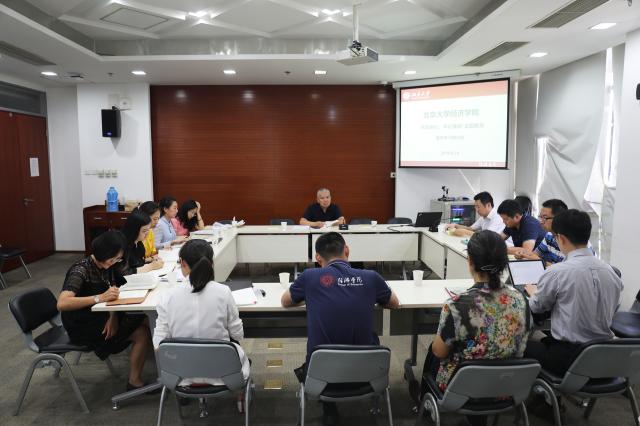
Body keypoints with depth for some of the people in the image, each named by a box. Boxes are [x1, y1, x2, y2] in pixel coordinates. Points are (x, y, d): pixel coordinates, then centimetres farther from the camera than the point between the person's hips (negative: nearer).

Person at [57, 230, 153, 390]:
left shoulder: (107, 266, -1)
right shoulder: (80, 270, -23)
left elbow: (114, 295, 4)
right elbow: (62, 303, -36)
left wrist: (113, 317, -15)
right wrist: (100, 298, -42)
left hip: (99, 317, 7)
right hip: (83, 326, -7)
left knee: (145, 322, -10)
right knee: (142, 334, -17)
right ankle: (134, 382, -2)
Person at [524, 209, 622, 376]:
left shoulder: (556, 272, -19)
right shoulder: (611, 271, -2)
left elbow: (537, 307, -1)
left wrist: (533, 292, 22)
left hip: (568, 357, -6)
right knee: (545, 340, 28)